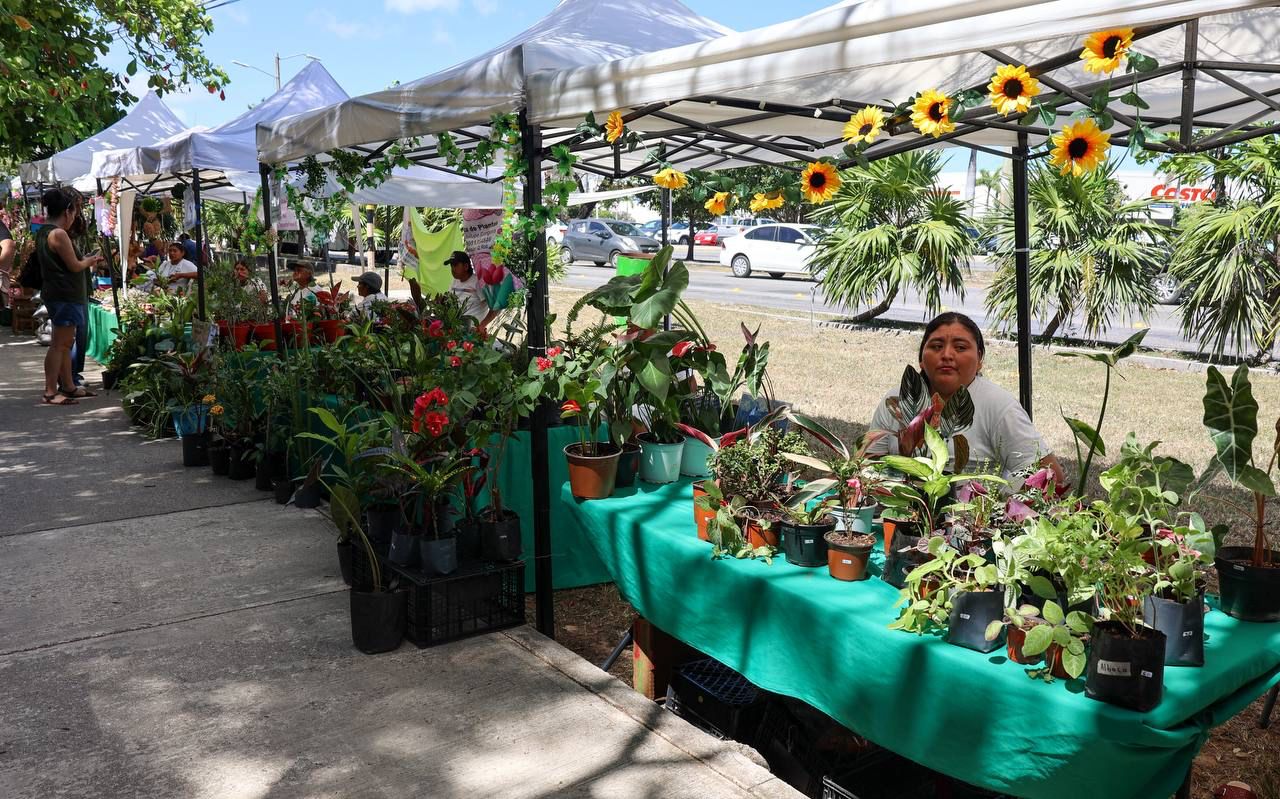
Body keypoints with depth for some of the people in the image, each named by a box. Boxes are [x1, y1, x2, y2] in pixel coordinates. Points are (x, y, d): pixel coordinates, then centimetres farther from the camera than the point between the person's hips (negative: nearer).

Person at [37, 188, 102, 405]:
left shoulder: (43, 232, 13)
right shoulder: (59, 234, -17)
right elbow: (74, 266, -14)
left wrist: (86, 261, 17)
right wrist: (91, 261, 4)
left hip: (56, 294, 10)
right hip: (65, 295, -10)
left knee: (66, 342, 17)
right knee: (59, 344, -8)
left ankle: (68, 386, 25)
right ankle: (50, 392, -7)